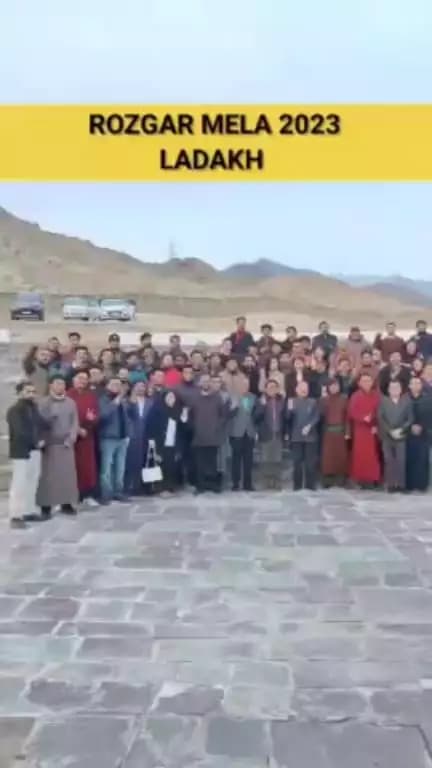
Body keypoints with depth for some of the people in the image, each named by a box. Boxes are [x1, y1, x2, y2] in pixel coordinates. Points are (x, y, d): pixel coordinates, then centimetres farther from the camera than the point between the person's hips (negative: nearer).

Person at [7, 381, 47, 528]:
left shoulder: (34, 408, 14)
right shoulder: (14, 410, -10)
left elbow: (41, 425, 11)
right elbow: (20, 432, -19)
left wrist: (40, 440, -7)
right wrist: (36, 442, -13)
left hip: (35, 450, 8)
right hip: (21, 451, -8)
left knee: (32, 483, 13)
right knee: (19, 484, -7)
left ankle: (29, 511, 22)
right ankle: (15, 516, -4)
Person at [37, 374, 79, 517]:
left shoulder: (70, 402, 7)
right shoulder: (44, 403, -2)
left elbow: (75, 422, 5)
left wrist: (71, 439, -5)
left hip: (67, 444, 3)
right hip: (50, 444, -3)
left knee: (68, 474, 4)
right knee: (48, 475, -3)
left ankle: (66, 503, 12)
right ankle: (46, 505, 1)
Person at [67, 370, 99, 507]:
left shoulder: (92, 396, 10)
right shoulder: (68, 395, -5)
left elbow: (97, 414, 7)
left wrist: (92, 418, -16)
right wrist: (77, 429, -13)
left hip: (88, 435, 4)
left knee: (88, 465, 4)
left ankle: (89, 495, 10)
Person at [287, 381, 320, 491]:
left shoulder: (313, 402, 10)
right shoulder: (291, 401, 9)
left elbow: (316, 417, 0)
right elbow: (288, 417, 1)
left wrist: (309, 426, -15)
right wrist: (290, 409, -19)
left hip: (310, 436, 0)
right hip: (296, 436, 0)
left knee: (311, 461, -1)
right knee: (297, 461, 0)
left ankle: (310, 485, 5)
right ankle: (297, 485, 6)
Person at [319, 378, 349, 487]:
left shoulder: (344, 400, 6)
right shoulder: (324, 400, 6)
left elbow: (347, 416, 4)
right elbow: (321, 415, -4)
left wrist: (347, 431, -4)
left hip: (340, 430, 0)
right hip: (328, 431, 0)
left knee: (341, 454, -1)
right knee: (328, 455, -4)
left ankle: (341, 479, 6)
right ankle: (327, 479, 0)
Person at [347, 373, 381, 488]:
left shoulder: (376, 396, 4)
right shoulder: (355, 396, -1)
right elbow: (352, 413, -6)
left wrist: (376, 426, -9)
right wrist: (364, 418, -21)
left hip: (373, 429, 2)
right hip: (360, 430, -2)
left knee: (373, 454, 2)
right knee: (360, 454, -3)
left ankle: (372, 479, 9)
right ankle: (361, 479, 1)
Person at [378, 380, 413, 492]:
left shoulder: (407, 401, 5)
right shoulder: (383, 401, 6)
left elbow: (410, 419, 0)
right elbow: (380, 419, -1)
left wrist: (401, 430, -11)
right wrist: (390, 431, -10)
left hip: (401, 436, 0)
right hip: (387, 436, 0)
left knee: (401, 460, -3)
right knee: (389, 460, 0)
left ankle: (401, 484, 2)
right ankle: (391, 484, 4)